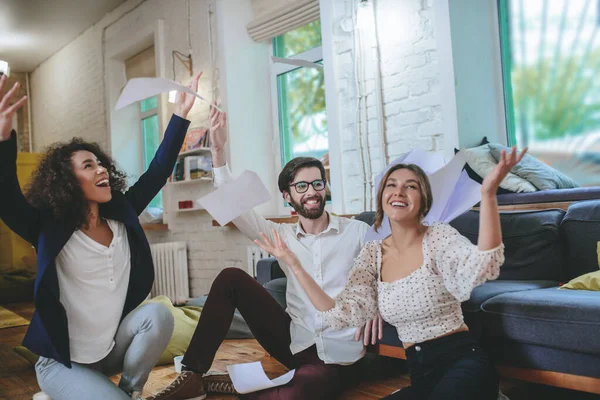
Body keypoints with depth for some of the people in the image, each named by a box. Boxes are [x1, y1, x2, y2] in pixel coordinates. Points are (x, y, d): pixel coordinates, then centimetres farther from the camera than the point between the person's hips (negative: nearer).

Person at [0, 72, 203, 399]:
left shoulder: (121, 215, -2)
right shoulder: (51, 229, -15)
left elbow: (158, 171, -2)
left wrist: (180, 115, -7)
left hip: (114, 349, 5)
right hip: (64, 361, -5)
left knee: (159, 313, -23)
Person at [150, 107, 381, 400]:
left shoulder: (358, 231, 2)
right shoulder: (283, 236, 10)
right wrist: (218, 152, -6)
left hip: (338, 352, -4)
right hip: (295, 342, 4)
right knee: (231, 278, -10)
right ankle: (193, 376, -7)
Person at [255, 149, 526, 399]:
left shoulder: (439, 237, -8)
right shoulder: (373, 254, 5)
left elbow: (482, 268, -30)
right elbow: (341, 315, -4)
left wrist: (488, 193, -40)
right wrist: (295, 265, -8)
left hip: (462, 365, -5)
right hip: (420, 375, 5)